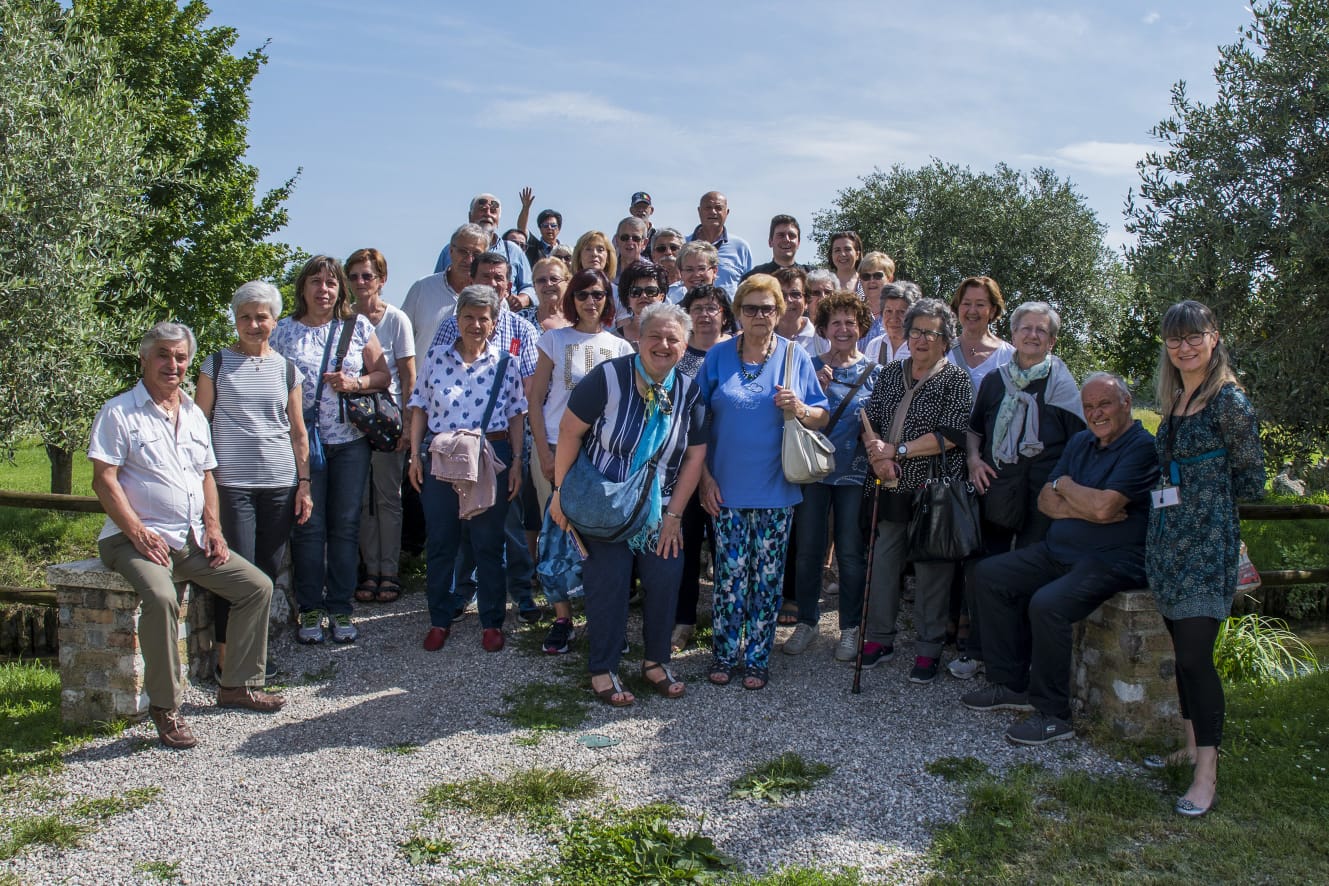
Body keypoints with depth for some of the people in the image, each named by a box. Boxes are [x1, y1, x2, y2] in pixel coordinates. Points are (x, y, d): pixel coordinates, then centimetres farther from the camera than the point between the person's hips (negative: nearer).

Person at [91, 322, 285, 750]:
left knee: (257, 586, -2)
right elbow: (104, 479, -11)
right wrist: (138, 532, -21)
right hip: (138, 539, -7)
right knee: (160, 597, -34)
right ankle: (164, 707, -20)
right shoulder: (118, 412, -4)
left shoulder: (194, 414, 16)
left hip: (193, 540, 7)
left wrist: (213, 527, 5)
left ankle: (239, 685, 9)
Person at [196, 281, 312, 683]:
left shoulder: (286, 369, 11)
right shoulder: (217, 364, 4)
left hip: (280, 484, 3)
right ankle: (227, 656, 8)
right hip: (231, 483, -3)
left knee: (269, 570, 7)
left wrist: (303, 483, 9)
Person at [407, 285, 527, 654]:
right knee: (439, 540, 8)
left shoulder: (505, 363, 2)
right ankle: (439, 620, 22)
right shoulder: (436, 357, 5)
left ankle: (491, 622, 18)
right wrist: (415, 454, 3)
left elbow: (517, 414, 4)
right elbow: (419, 407, 8)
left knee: (489, 543, 6)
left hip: (491, 458, -1)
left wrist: (516, 461, -1)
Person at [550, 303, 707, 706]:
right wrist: (561, 490, -12)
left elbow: (695, 455, -1)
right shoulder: (609, 377, -16)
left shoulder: (688, 392, -4)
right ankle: (602, 671, 11)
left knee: (665, 578, -1)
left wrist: (673, 513, -3)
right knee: (608, 582, -4)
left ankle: (655, 661, 20)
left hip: (659, 509, 4)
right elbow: (570, 431, -12)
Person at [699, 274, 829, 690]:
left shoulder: (796, 357, 3)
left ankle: (757, 657, 19)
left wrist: (799, 409, -16)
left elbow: (823, 418, 5)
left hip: (775, 490, 0)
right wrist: (705, 476, -2)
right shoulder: (717, 357, 3)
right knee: (729, 575, 3)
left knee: (767, 577, 6)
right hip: (727, 487, 0)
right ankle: (725, 654, 18)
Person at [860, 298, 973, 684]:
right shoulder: (890, 374, 11)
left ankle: (929, 650, 15)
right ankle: (879, 639, 22)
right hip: (892, 487, 4)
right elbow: (870, 421, 7)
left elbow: (950, 435, -14)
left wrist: (897, 451, -17)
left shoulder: (955, 380, -3)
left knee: (931, 569, 2)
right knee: (882, 561, 8)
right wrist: (878, 457, -13)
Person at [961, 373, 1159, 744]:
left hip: (1112, 561, -9)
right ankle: (1011, 684, 7)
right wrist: (1083, 509, -12)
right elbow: (1045, 500, 8)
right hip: (1058, 551, 9)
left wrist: (1065, 485, -4)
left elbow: (1104, 507, -24)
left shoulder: (1143, 447, -13)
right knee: (989, 574, 3)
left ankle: (1053, 715, -16)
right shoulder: (1081, 442, 14)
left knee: (1047, 603, -32)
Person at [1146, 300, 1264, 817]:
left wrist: (1199, 493, 1)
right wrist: (1171, 491, 6)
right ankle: (1192, 746, 25)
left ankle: (1207, 774, -4)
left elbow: (1252, 480, -5)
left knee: (1195, 655, -10)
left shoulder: (1228, 401, -8)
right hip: (1168, 537, 8)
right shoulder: (1175, 402, 14)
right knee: (1182, 650, 13)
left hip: (1207, 541, -7)